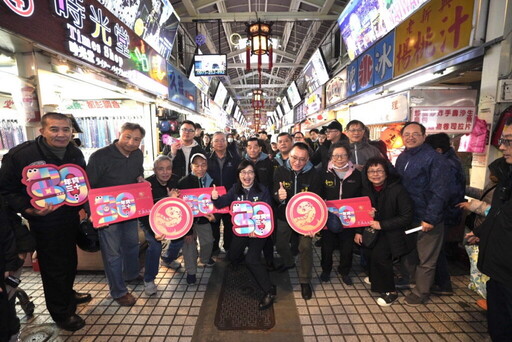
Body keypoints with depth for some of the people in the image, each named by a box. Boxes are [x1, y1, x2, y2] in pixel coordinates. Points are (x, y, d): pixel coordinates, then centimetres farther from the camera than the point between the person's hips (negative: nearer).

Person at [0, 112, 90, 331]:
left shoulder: (75, 154, -1)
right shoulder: (20, 155, -18)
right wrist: (29, 209, -28)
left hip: (71, 220, 6)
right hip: (44, 224, -5)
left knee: (70, 261, 24)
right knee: (53, 267, 9)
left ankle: (67, 294, 50)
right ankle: (61, 313, 31)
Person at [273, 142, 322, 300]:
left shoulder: (313, 174, -15)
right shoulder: (280, 171, -13)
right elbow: (273, 193, -13)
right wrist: (278, 196, -38)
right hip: (284, 215, 2)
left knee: (306, 247, -5)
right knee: (280, 244, 17)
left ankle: (305, 281, 18)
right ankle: (288, 262, 50)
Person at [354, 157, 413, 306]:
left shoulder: (398, 190, -22)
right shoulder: (367, 189, -6)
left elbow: (407, 217, -20)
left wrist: (382, 225, -24)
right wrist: (358, 231, -4)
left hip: (392, 231, -5)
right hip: (372, 228, 5)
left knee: (379, 254, -19)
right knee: (367, 249, -9)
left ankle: (390, 291, 3)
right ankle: (374, 277, 23)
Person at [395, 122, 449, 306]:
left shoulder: (434, 158, -17)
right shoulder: (402, 158, 6)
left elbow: (439, 192, -20)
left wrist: (430, 218, -21)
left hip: (427, 219, -6)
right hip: (407, 215, 7)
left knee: (426, 259, 10)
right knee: (407, 252, 22)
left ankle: (421, 292, 29)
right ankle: (407, 279, 42)